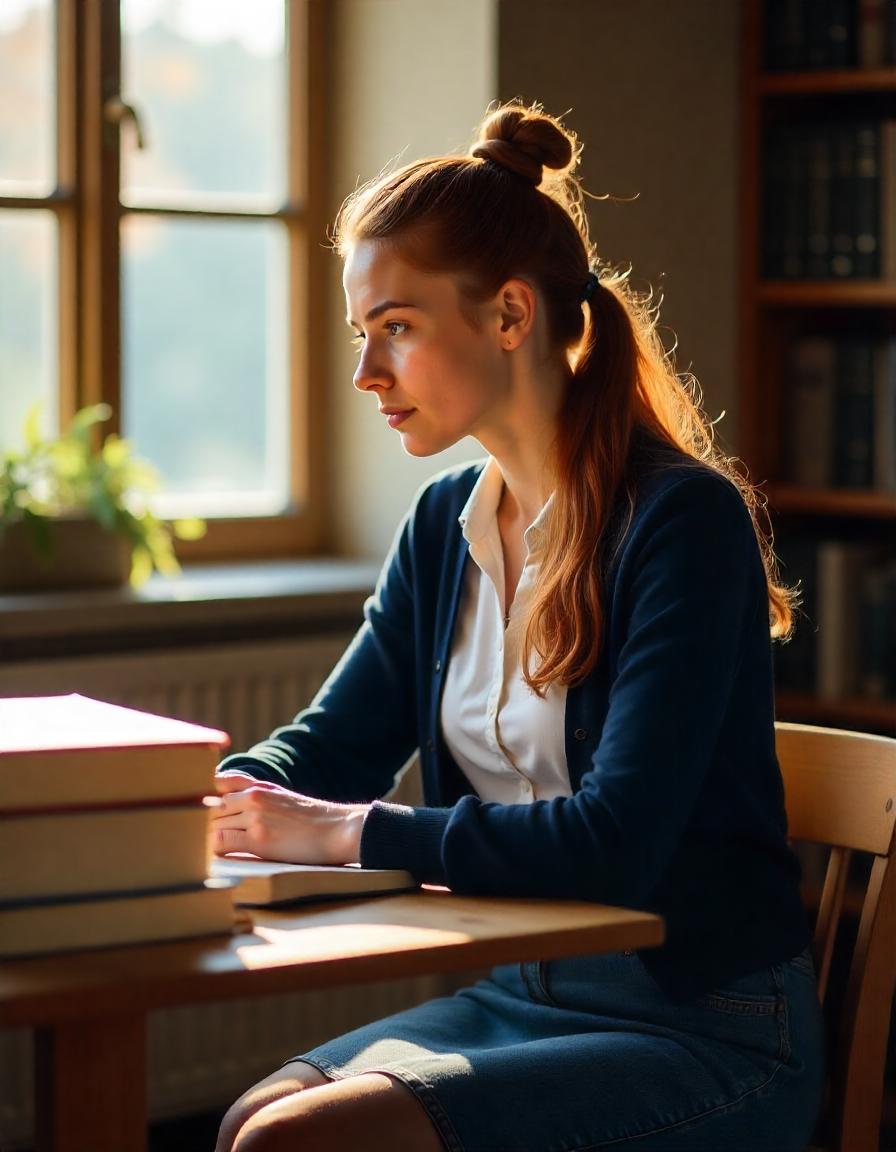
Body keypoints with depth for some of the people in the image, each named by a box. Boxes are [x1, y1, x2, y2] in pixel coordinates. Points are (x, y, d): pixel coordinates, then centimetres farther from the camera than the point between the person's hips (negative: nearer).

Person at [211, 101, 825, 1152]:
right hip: (516, 997, 6)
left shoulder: (685, 521, -15)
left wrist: (348, 832, -21)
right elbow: (331, 746, 13)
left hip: (704, 1035, -6)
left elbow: (616, 840, -23)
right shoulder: (445, 526, 9)